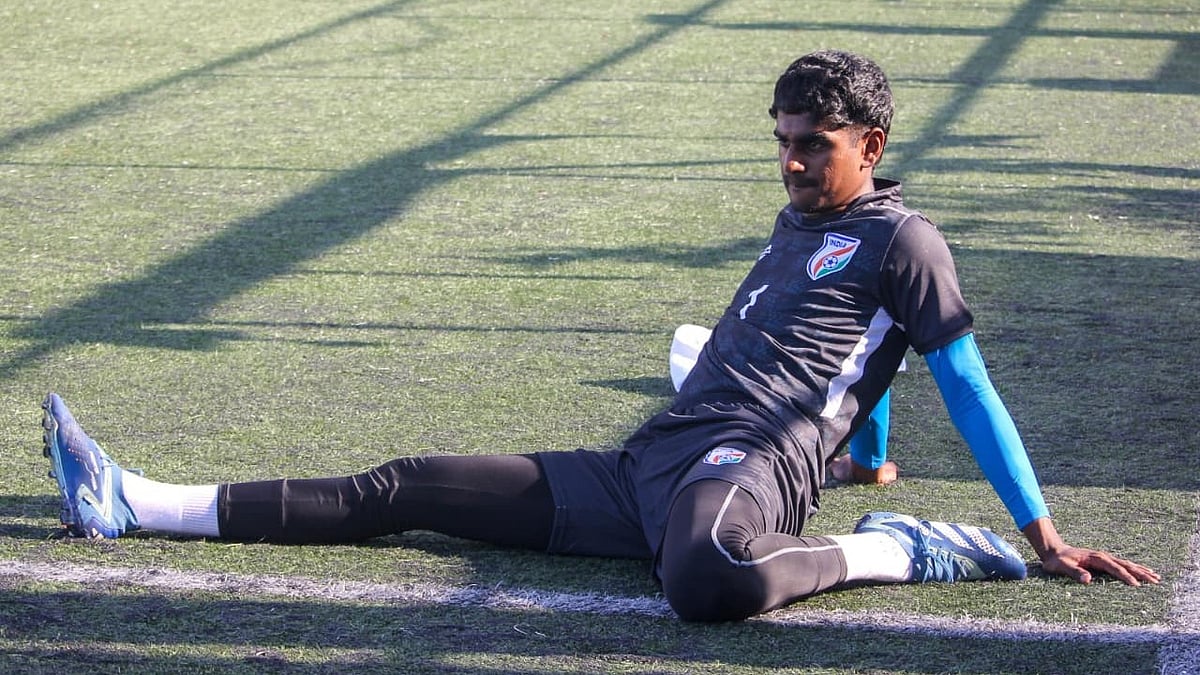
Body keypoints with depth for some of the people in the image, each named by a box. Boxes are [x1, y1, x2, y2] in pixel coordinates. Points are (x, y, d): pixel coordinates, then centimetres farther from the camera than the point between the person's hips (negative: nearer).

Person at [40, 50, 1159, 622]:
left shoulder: (901, 241, 2)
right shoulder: (793, 226, 26)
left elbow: (966, 386, 1)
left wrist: (1045, 537, -2)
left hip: (751, 466, -8)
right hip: (649, 469, 8)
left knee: (707, 577, -47)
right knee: (405, 490, 3)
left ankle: (895, 552, -21)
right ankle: (131, 505, 3)